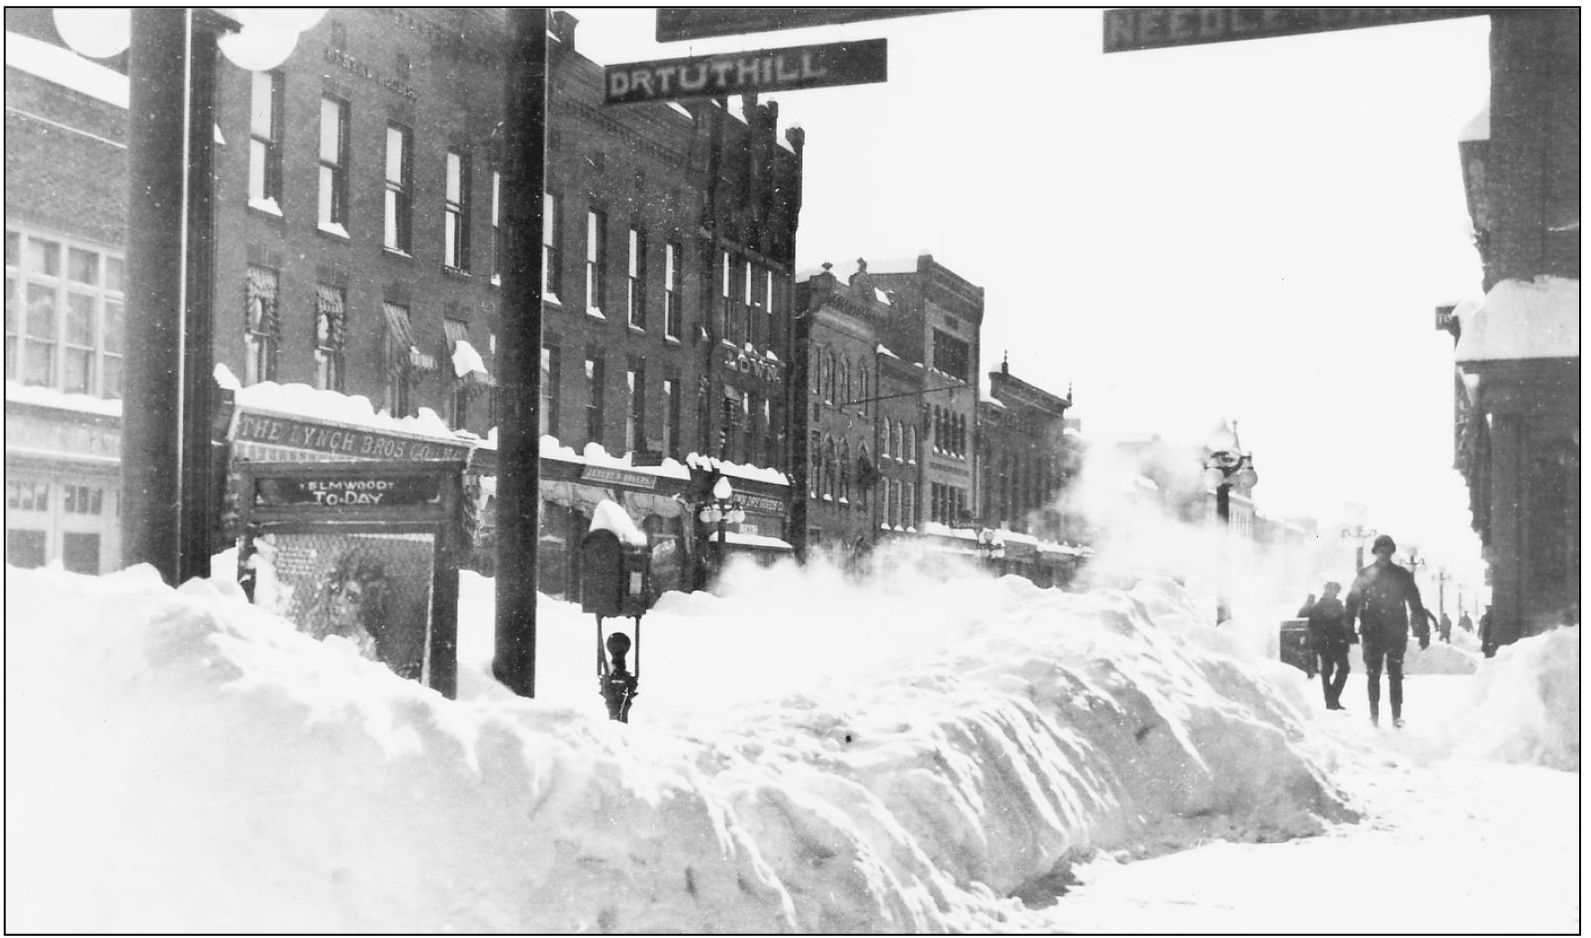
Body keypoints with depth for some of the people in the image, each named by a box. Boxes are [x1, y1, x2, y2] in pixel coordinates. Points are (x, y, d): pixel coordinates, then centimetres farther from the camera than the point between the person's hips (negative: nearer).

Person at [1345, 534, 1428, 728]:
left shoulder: (1402, 575, 5)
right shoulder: (1364, 576, 5)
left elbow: (1416, 605, 6)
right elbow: (1352, 603, 3)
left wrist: (1423, 631, 0)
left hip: (1396, 633, 0)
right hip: (1372, 633, 0)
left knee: (1395, 675, -1)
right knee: (1373, 674, 2)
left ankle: (1397, 715, 1)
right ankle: (1374, 714, 8)